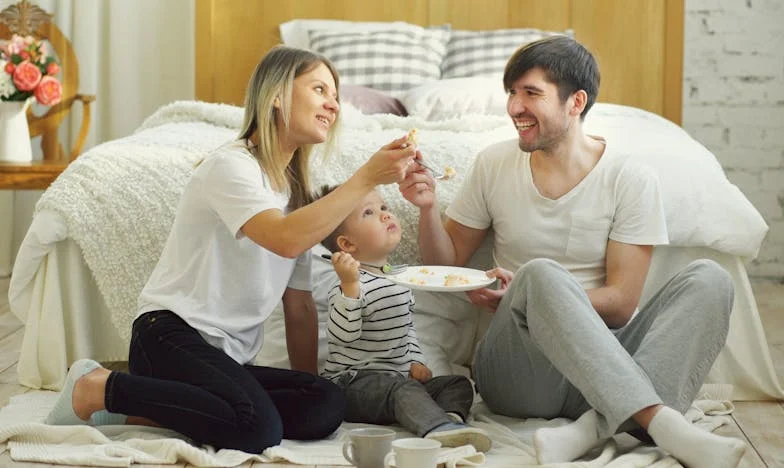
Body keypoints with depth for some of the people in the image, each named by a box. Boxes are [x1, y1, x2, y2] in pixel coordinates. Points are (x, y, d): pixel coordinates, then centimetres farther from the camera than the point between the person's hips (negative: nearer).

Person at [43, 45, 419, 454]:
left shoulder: (295, 189, 18)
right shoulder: (231, 166, -7)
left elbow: (299, 304, 17)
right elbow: (286, 240, -27)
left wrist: (309, 382, 9)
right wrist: (366, 179, -24)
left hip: (230, 357, 8)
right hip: (173, 334, -8)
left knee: (326, 407, -20)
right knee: (259, 428, -33)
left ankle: (139, 412, -13)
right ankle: (97, 388, -13)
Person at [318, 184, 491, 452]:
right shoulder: (354, 282, -12)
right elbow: (342, 334, -25)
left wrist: (415, 360, 11)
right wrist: (349, 285, -35)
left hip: (399, 377, 9)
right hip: (353, 380, -8)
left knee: (458, 384, -4)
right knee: (403, 389, -34)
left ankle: (450, 417, -33)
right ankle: (439, 429, -56)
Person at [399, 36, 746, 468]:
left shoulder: (630, 180, -1)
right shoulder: (494, 165, 7)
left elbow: (621, 302, -6)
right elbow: (446, 262, 15)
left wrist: (519, 297, -15)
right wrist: (428, 207, -5)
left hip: (604, 363, 0)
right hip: (517, 368, 0)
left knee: (709, 279, -23)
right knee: (541, 272, -32)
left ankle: (597, 426, -40)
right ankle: (661, 421, -43)